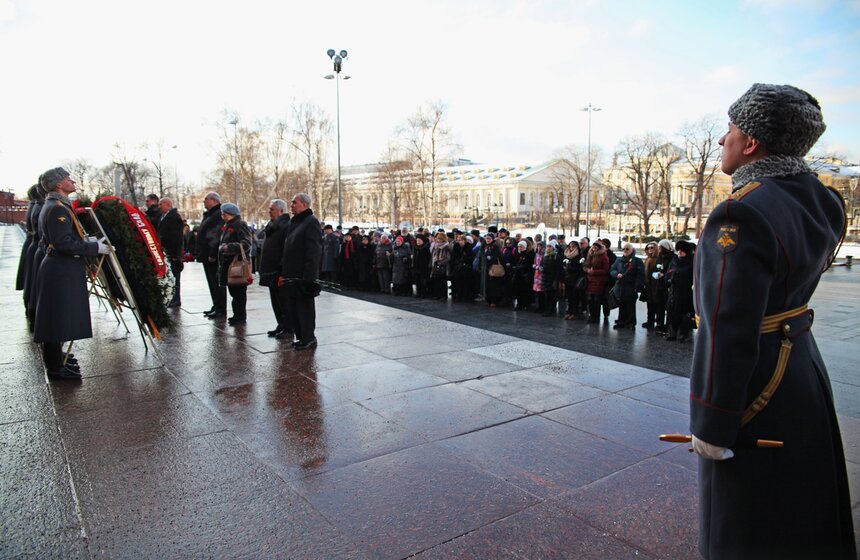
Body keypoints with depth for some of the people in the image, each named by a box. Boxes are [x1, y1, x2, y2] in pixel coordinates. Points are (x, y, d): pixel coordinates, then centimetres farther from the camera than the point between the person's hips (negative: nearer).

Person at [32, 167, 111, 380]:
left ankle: (55, 358, 33)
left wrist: (86, 240, 15)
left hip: (60, 269, 11)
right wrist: (95, 247, -18)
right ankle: (55, 368, 7)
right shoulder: (57, 208, -18)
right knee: (58, 317, -2)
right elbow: (64, 243, -24)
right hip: (61, 272, -11)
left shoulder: (54, 206, 16)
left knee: (57, 318, 19)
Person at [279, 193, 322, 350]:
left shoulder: (311, 222, -10)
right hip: (290, 275, 9)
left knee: (304, 308, -2)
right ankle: (301, 337, 22)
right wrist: (283, 271, 16)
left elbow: (314, 251, -18)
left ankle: (308, 339, 8)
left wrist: (309, 276, -23)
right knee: (292, 308, 13)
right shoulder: (292, 223, 18)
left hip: (303, 276, -9)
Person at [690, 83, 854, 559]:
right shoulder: (823, 201, 1)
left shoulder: (740, 216, -25)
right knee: (804, 512, 26)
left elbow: (728, 335, -27)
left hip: (756, 394, -9)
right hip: (805, 372, 9)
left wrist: (710, 427, -18)